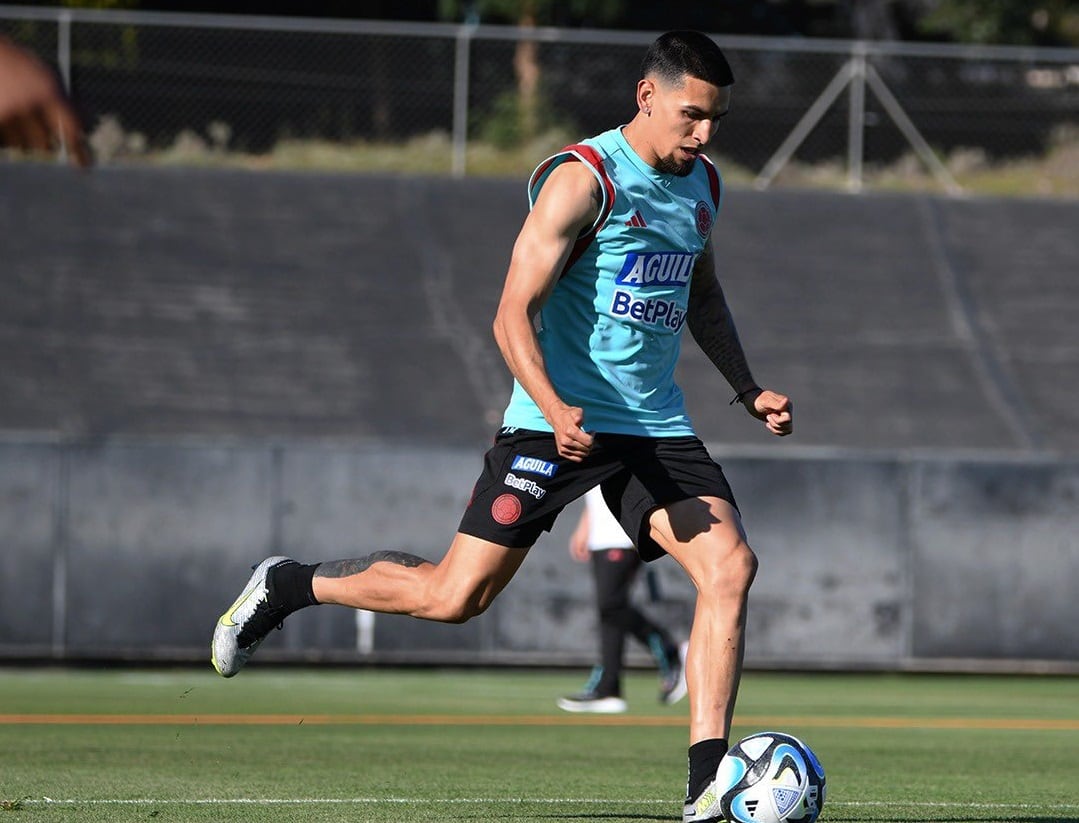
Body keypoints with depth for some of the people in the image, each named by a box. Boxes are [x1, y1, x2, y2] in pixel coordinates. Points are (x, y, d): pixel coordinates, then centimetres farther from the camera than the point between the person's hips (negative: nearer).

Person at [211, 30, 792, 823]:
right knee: (454, 596, -7)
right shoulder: (583, 180, -13)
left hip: (657, 427, 6)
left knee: (730, 565, -15)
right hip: (557, 422, -6)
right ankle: (286, 587, 18)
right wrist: (556, 411, -31)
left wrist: (748, 389, 20)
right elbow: (513, 315, -17)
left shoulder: (703, 184, 12)